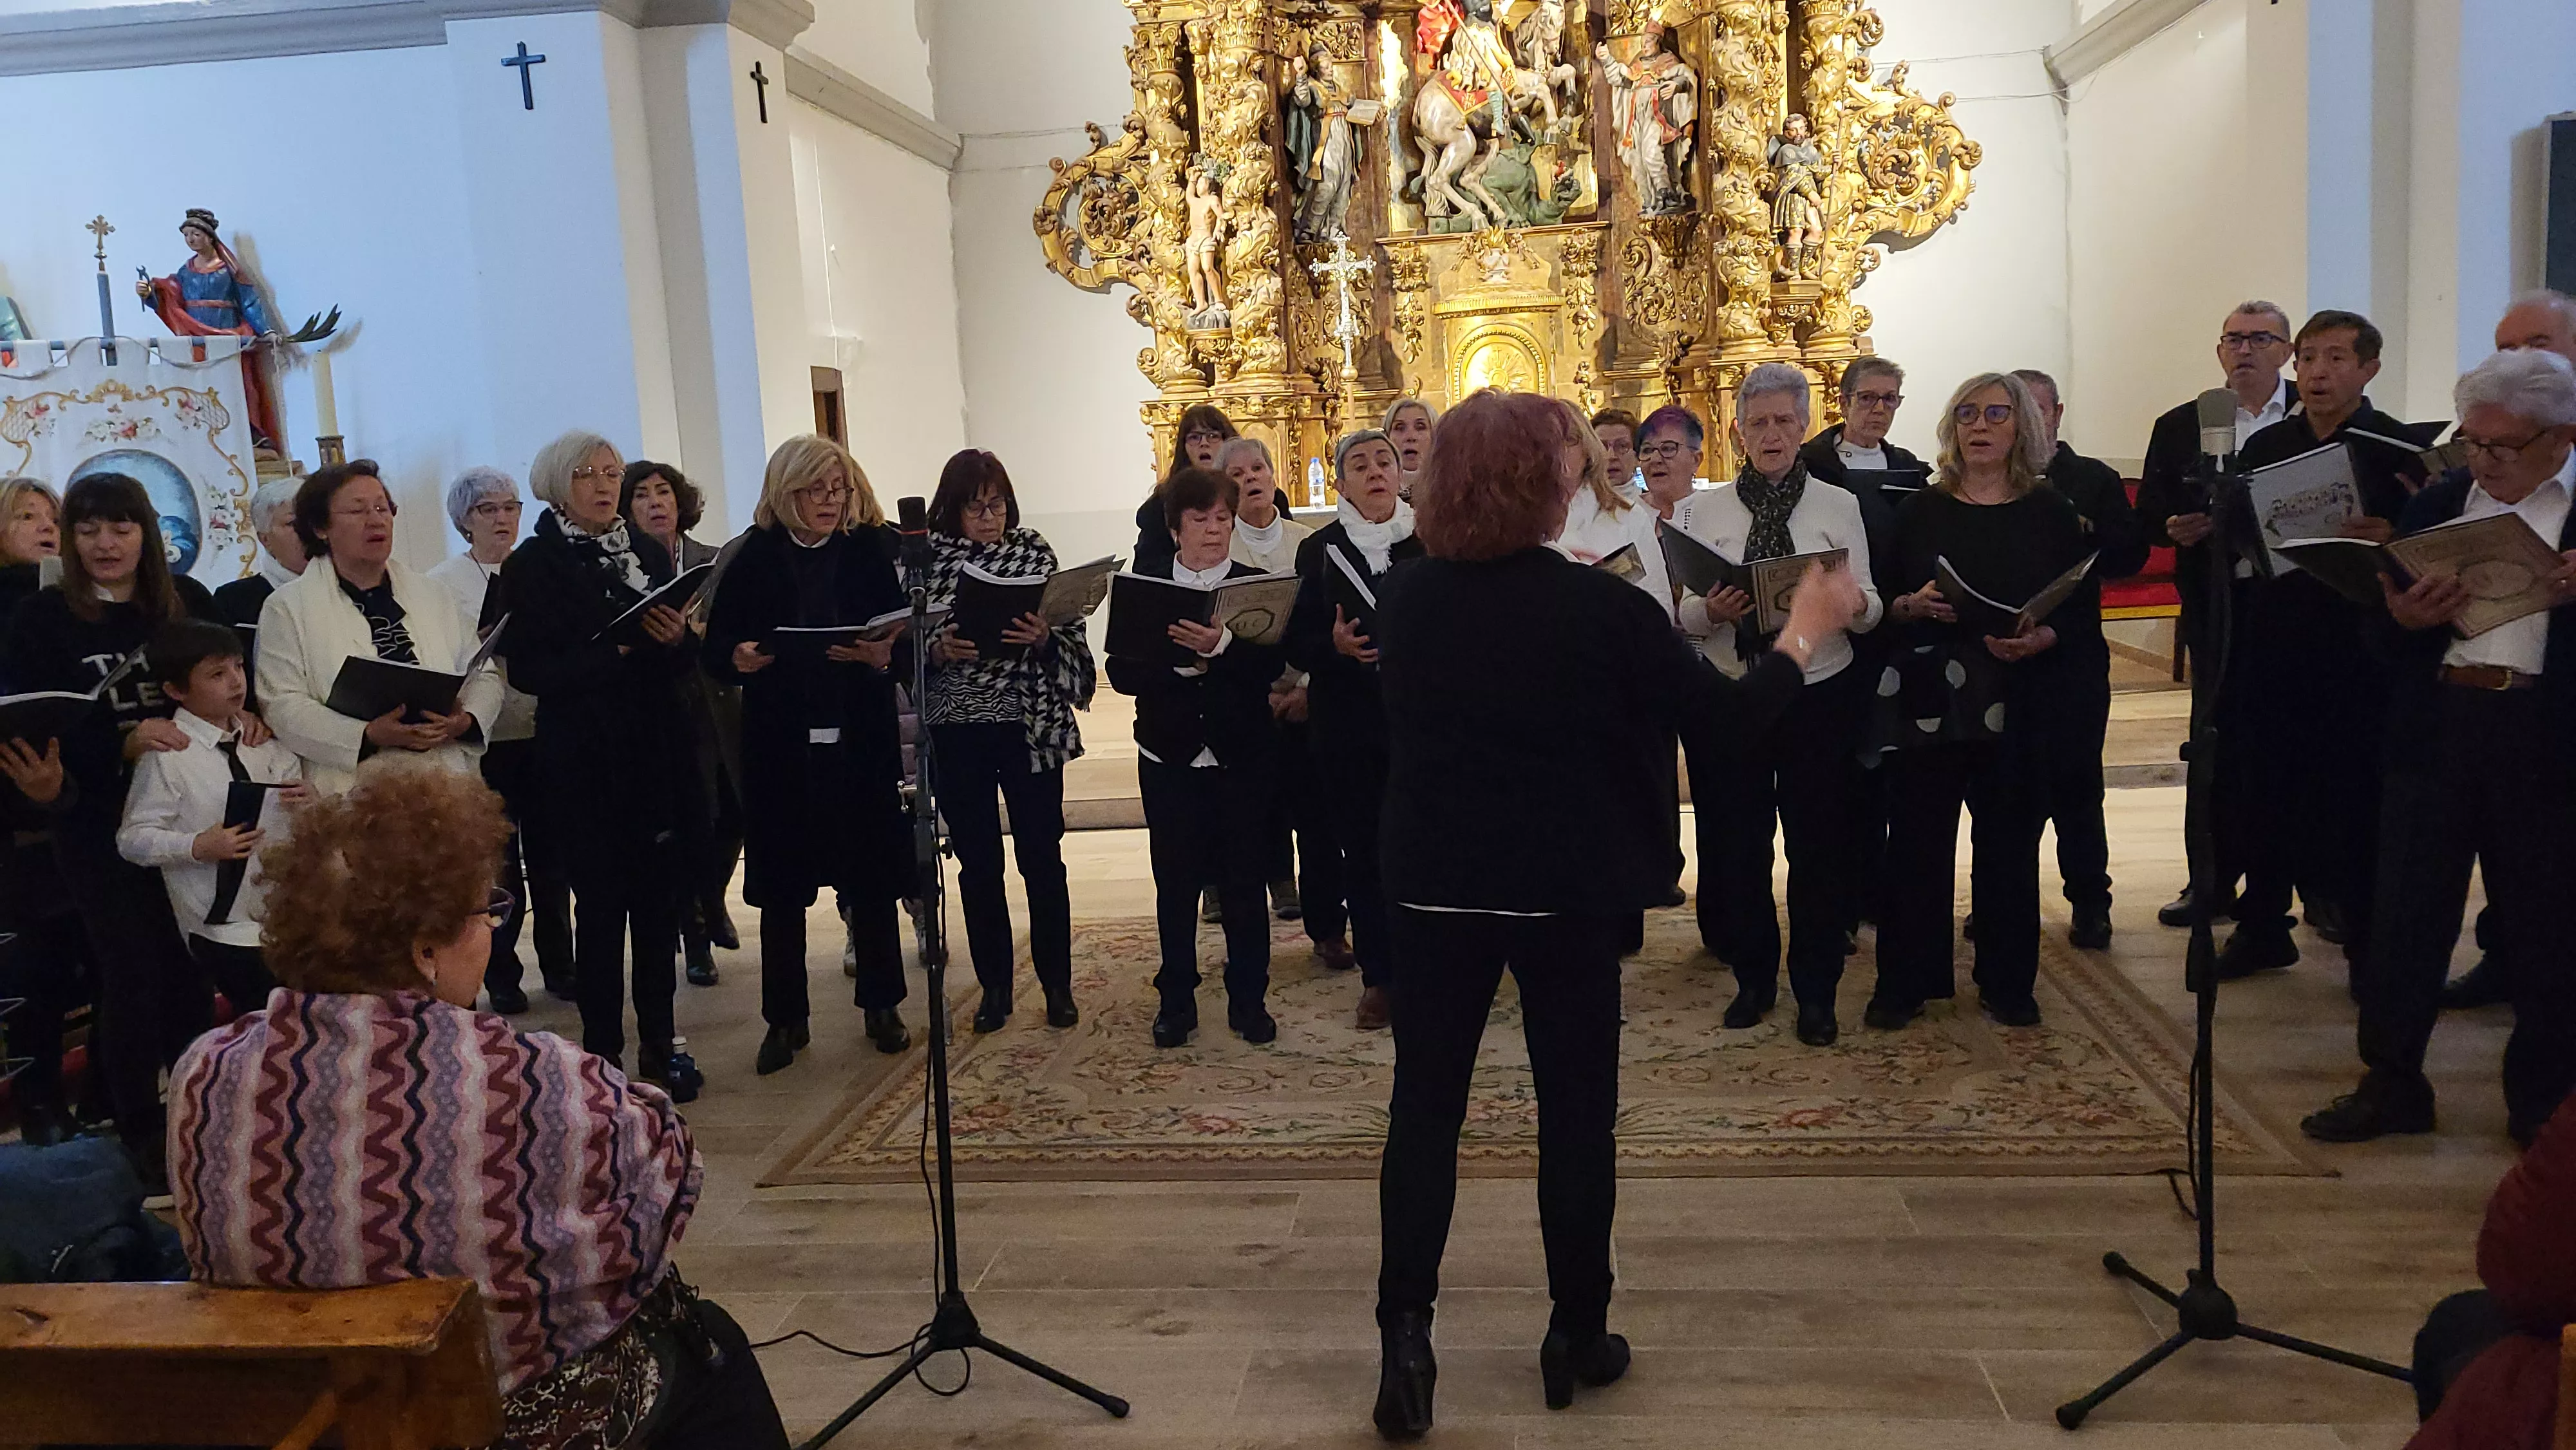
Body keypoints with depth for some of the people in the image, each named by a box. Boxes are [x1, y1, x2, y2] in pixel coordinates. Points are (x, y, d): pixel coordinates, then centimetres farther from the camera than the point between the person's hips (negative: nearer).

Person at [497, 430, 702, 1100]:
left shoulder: (648, 553, 12)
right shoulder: (532, 566, -1)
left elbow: (681, 661, 12)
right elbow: (529, 669, -10)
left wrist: (674, 640, -10)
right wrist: (616, 650, -19)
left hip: (655, 753, 4)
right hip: (584, 761, -3)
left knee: (659, 899, 5)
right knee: (601, 903, 2)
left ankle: (659, 1044, 17)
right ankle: (602, 1050, 13)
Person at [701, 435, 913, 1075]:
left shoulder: (872, 552, 3)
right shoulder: (753, 559, 1)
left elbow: (906, 642, 0)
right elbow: (714, 653, 0)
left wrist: (883, 656, -22)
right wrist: (738, 659, -21)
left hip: (861, 739, 0)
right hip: (780, 743, 0)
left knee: (871, 877, 7)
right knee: (781, 884, 5)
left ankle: (881, 1005, 24)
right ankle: (785, 1019, 18)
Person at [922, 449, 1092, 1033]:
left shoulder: (1034, 551, 1)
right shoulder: (927, 558, 1)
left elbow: (1069, 638, 1)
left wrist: (1042, 637, -20)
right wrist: (939, 650, -17)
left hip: (1029, 726, -1)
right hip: (955, 729, 1)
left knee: (1041, 857, 5)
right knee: (978, 863, 10)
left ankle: (1057, 982, 20)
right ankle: (995, 984, 23)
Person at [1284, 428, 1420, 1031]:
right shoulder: (1320, 550, 7)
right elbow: (1296, 643, 4)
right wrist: (1334, 645, -16)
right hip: (1347, 726, 1)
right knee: (1360, 847, 5)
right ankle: (1378, 976, 17)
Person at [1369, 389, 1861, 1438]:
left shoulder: (1404, 598, -3)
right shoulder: (1599, 608, -14)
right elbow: (1736, 712, -6)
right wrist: (1806, 632, 13)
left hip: (1436, 886, 3)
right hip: (1569, 889, -3)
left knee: (1424, 1107, 9)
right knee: (1575, 1113, 11)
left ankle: (1405, 1342, 7)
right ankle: (1578, 1337, 22)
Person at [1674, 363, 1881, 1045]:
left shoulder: (1839, 506, 3)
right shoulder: (1700, 510, 4)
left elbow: (1870, 608, 0)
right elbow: (1684, 615, 1)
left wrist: (1851, 601, -22)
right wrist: (1711, 610, -21)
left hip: (1820, 694, -1)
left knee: (1818, 846, 6)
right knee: (1738, 842, 9)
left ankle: (1815, 992, 21)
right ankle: (1753, 978, 27)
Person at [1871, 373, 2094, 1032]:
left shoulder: (2051, 512, 4)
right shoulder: (1921, 510, 7)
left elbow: (2082, 614, 2)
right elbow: (1883, 602, 7)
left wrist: (2039, 640, -17)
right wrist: (1912, 606, -14)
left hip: (2017, 702, 0)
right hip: (1930, 698, 0)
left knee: (2009, 841, 6)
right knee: (1917, 837, 1)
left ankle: (2008, 983, 19)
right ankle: (1904, 980, 12)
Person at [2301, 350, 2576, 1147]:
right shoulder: (2434, 507, 11)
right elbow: (2381, 620, 11)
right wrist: (2405, 616, -11)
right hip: (2436, 725, 3)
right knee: (2406, 911, 7)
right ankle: (2391, 1083, 18)